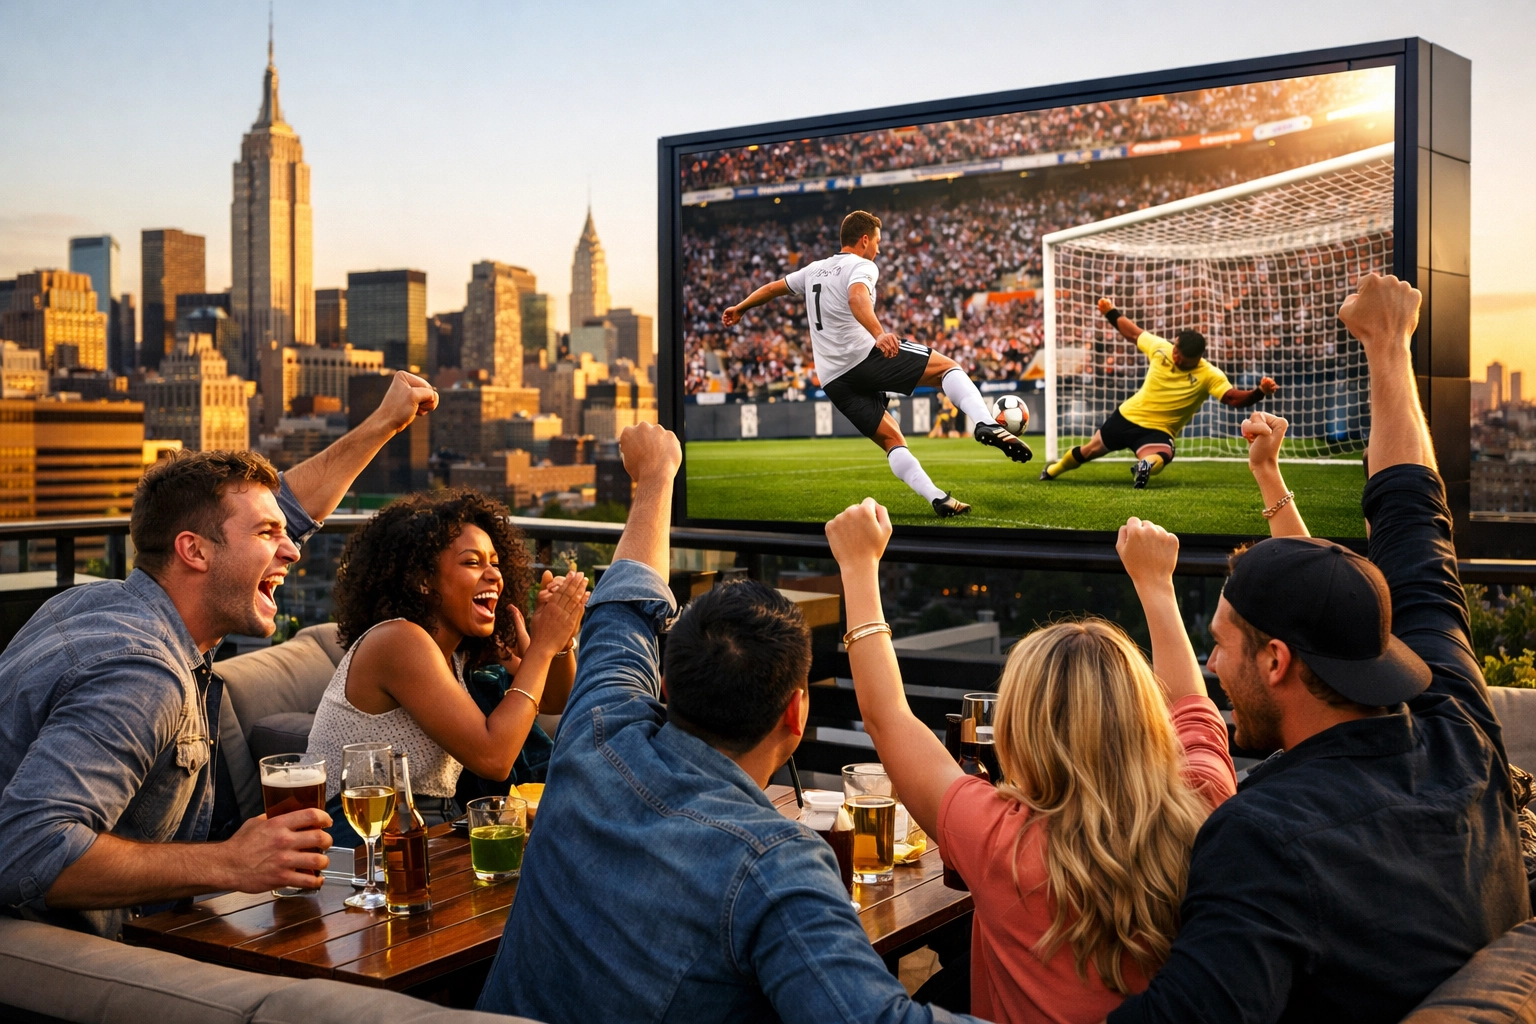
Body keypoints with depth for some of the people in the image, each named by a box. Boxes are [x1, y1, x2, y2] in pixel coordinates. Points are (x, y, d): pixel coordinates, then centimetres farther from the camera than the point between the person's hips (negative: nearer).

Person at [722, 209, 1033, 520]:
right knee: (948, 367, 1)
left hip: (833, 380, 7)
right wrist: (878, 334, -39)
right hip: (866, 356, -7)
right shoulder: (861, 266, 0)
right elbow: (857, 298, -23)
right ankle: (987, 424, -22)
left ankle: (938, 498, -4)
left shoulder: (814, 270, 22)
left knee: (891, 439, 10)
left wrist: (740, 308, 49)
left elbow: (772, 288, 34)